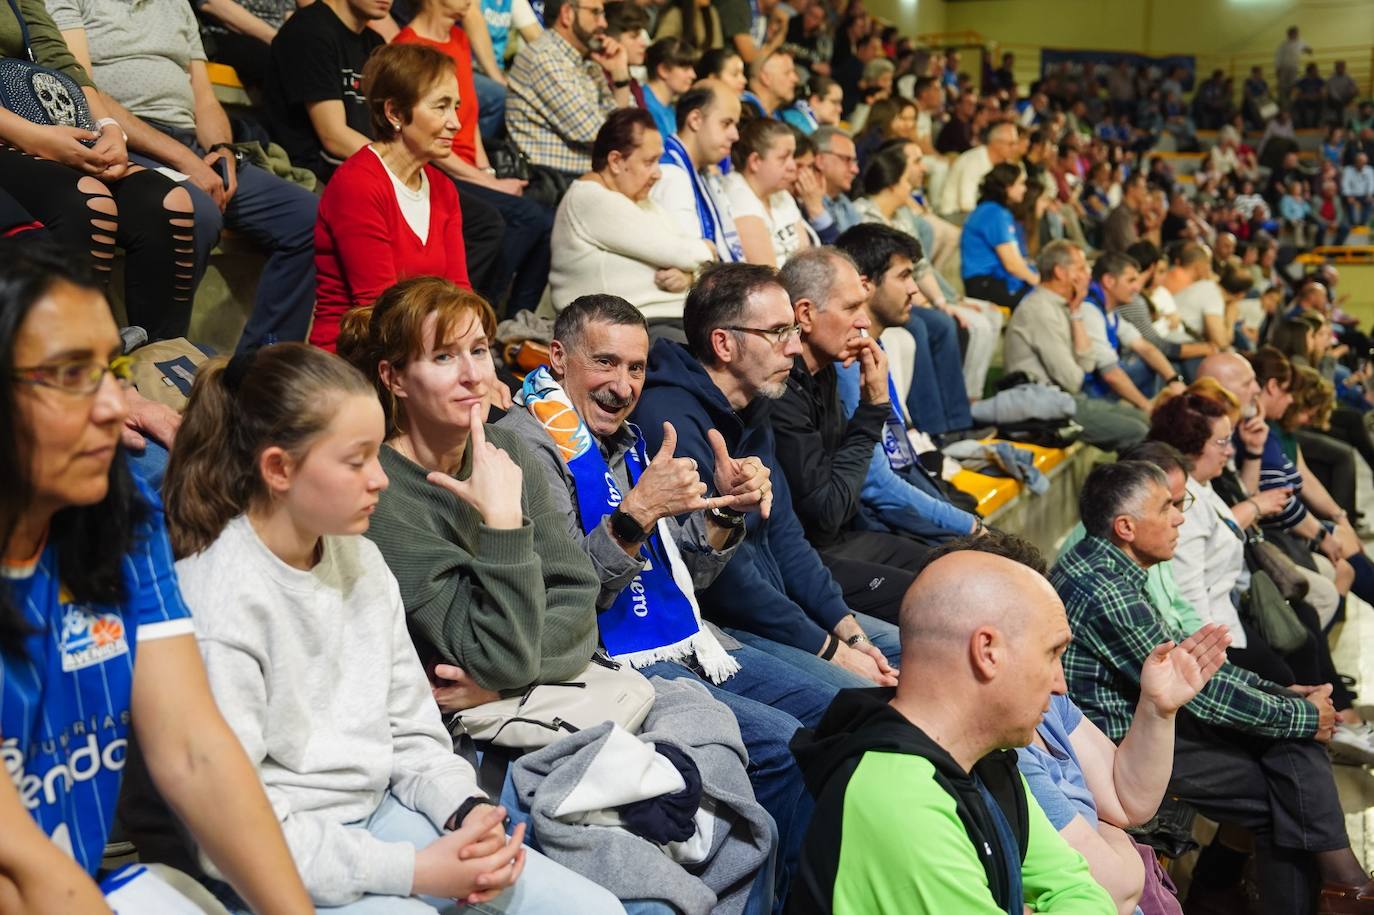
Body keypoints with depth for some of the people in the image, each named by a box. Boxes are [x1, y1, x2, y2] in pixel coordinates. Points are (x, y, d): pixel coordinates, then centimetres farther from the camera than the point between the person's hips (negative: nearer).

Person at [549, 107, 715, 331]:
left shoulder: (641, 200, 20)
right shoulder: (592, 200, -10)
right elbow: (673, 252, -13)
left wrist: (688, 275, -8)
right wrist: (705, 250, 8)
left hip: (676, 318, 9)